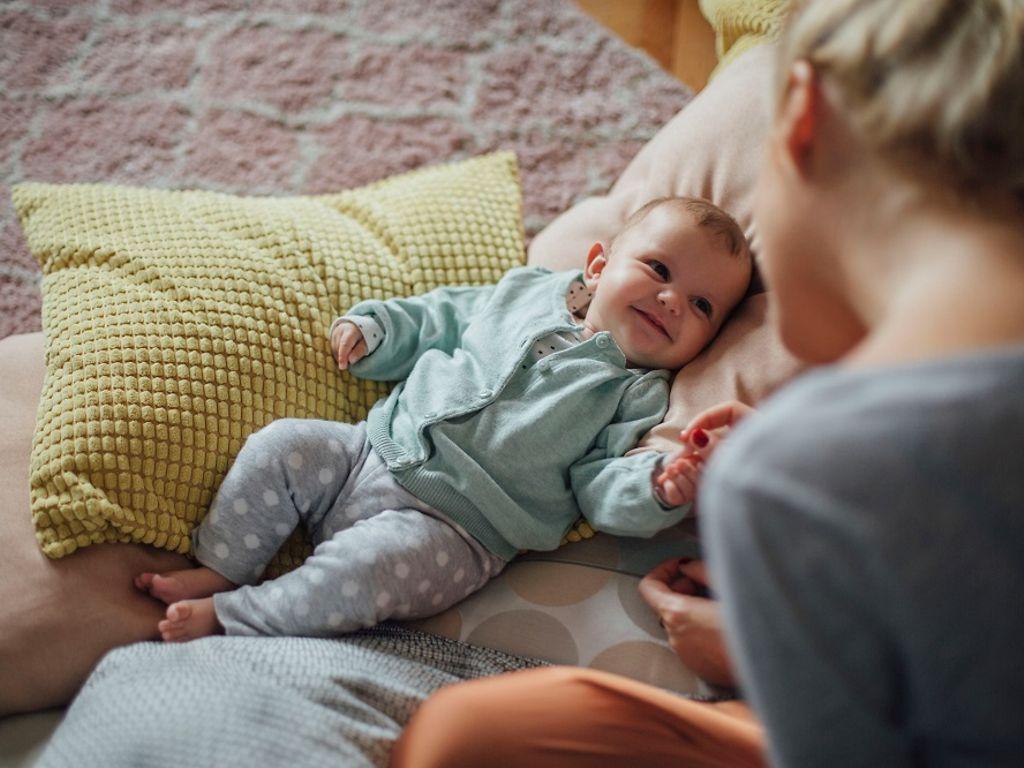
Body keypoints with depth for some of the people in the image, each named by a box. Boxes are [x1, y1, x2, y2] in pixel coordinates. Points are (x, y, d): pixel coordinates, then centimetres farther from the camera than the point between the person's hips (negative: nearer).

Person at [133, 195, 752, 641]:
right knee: (281, 447, -6)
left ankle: (228, 617, -14)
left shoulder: (638, 397, 0)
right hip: (373, 450, 6)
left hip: (452, 528, -5)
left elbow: (605, 487, -9)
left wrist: (658, 487, -29)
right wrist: (373, 327, 10)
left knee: (368, 566, -29)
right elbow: (436, 318, 23)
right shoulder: (527, 291, 12)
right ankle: (218, 570, 5)